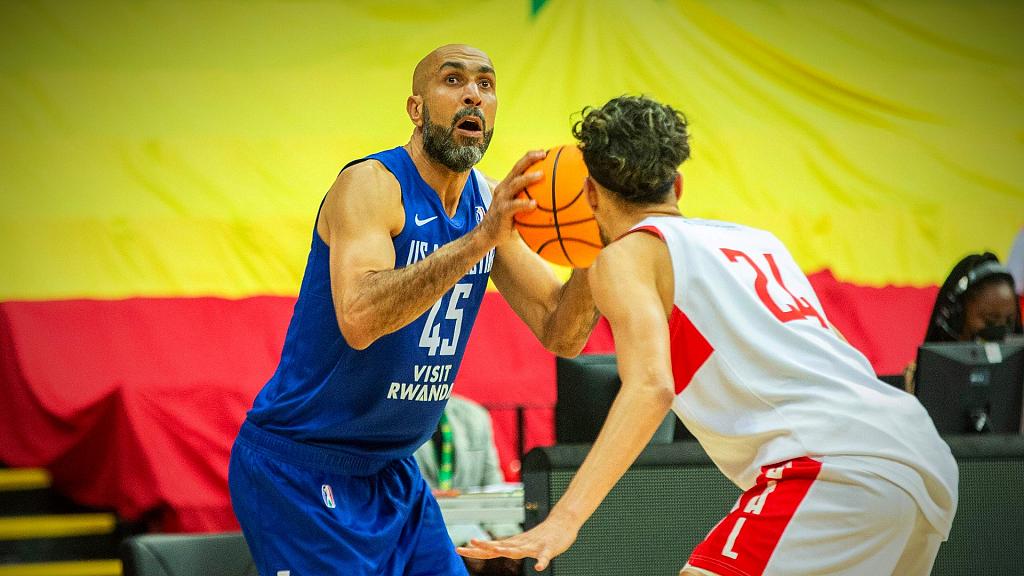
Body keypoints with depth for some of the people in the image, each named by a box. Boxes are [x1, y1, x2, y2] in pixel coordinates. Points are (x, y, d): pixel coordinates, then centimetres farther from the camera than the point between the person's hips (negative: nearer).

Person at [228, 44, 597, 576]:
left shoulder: (492, 204, 5)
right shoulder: (370, 184, -18)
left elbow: (560, 336, 3)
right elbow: (359, 320, -35)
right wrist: (480, 239, -40)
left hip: (390, 472, 8)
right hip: (298, 468, -8)